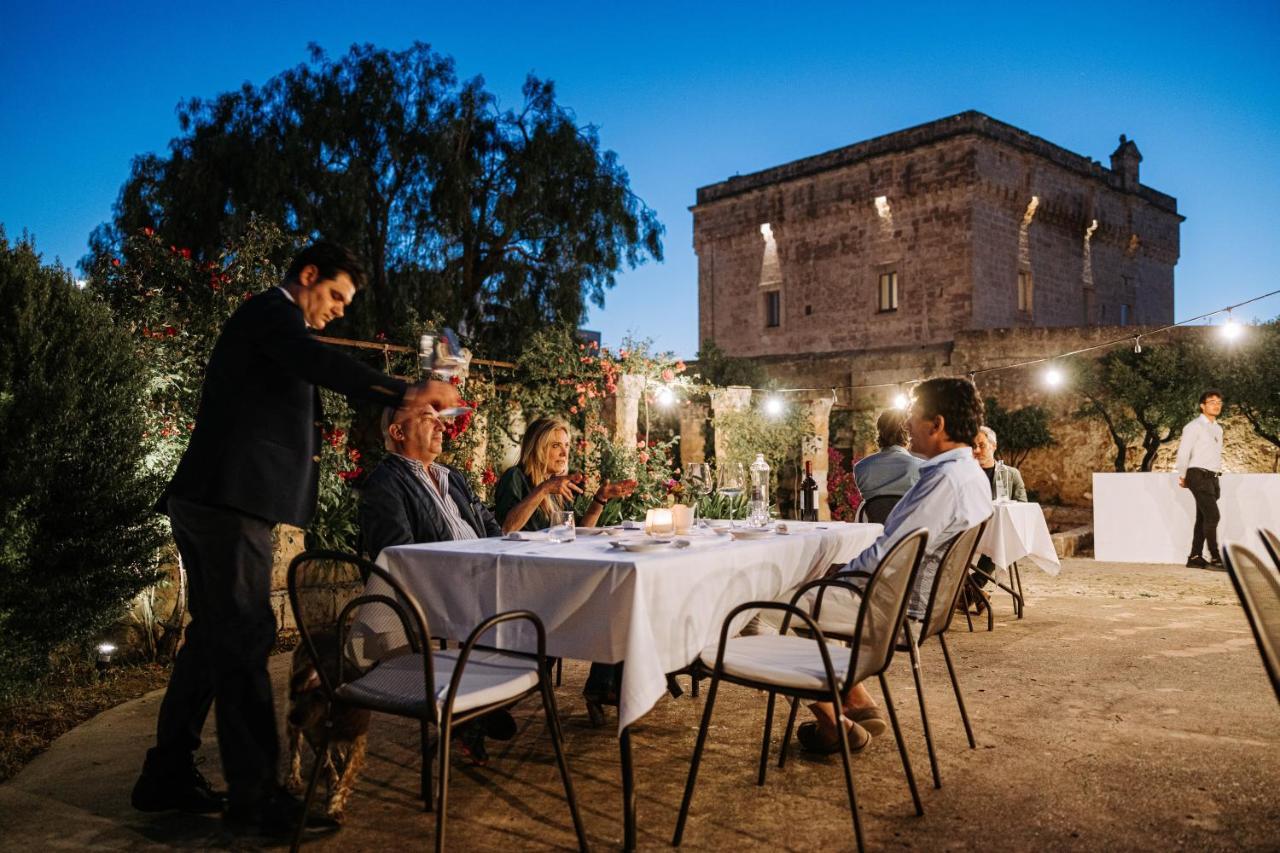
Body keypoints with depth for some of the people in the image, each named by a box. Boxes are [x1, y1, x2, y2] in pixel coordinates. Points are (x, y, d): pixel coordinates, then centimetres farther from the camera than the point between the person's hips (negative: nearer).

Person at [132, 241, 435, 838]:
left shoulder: (263, 319, 25)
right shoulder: (273, 310, -6)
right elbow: (314, 362, -26)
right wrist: (401, 394, -32)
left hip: (210, 499, 10)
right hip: (231, 500, -10)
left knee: (212, 636, 15)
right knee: (244, 640, -7)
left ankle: (167, 777, 25)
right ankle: (254, 798, -1)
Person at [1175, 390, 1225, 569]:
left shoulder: (1218, 428, 18)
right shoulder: (1194, 426, -6)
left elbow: (1216, 456, 22)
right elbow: (1183, 452, -8)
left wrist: (1217, 479, 17)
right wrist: (1182, 476, -6)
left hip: (1212, 478, 8)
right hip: (1199, 476, -8)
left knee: (1203, 518, 8)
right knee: (1212, 516, -15)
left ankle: (1195, 558, 12)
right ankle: (1215, 558, -12)